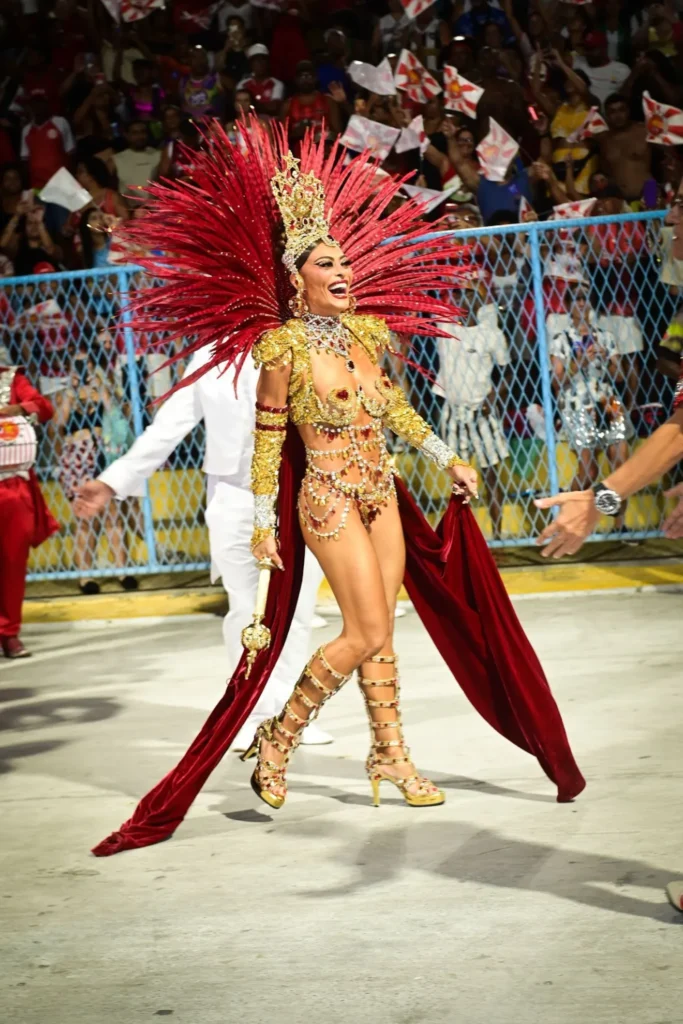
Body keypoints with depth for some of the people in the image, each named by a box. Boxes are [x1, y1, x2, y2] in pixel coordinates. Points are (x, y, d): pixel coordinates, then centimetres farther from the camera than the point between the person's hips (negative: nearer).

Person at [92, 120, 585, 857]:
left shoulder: (366, 332, 6)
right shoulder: (285, 347, -11)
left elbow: (396, 410, 16)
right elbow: (267, 436, -8)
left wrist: (448, 461, 15)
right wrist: (263, 519, -9)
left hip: (380, 492, 6)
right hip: (327, 498, -6)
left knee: (380, 631, 8)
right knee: (368, 633, -10)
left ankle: (390, 755, 17)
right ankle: (277, 742, 3)